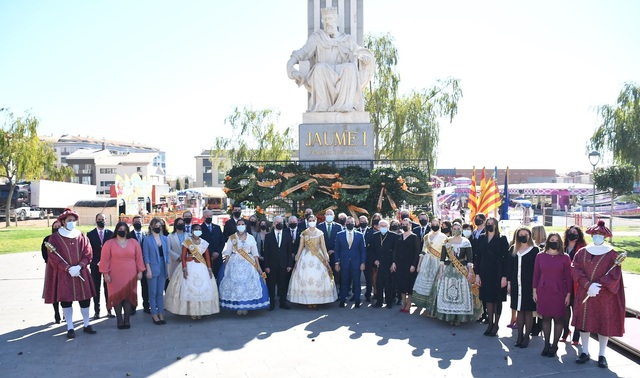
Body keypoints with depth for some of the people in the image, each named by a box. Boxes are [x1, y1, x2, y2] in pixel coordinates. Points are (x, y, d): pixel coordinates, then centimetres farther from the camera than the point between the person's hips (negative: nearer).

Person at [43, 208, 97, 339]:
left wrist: (79, 266, -15)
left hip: (81, 273, 2)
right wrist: (69, 268, -17)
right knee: (66, 300, 2)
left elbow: (87, 254, 2)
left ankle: (87, 325, 17)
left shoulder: (82, 236, 6)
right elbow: (54, 258, -8)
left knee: (85, 299, 4)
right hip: (62, 275, -2)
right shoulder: (55, 238, -2)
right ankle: (70, 328, 12)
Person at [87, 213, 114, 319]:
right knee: (96, 288, 4)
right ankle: (96, 311, 9)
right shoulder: (90, 234, 3)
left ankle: (109, 310, 9)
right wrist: (96, 262, -11)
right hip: (95, 265, 0)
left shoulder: (110, 233, 4)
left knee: (108, 287, 4)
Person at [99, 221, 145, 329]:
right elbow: (105, 259, -3)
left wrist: (140, 271, 3)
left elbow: (139, 258, 7)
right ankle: (119, 320, 10)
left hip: (130, 276, 2)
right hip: (115, 277, -2)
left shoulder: (134, 243, 6)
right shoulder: (109, 243, -1)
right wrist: (105, 273, -7)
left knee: (129, 296, 2)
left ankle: (127, 320, 10)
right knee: (117, 296, 2)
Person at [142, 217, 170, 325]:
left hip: (163, 269, 4)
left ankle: (161, 313, 15)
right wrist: (148, 270, -10)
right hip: (153, 268, -3)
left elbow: (167, 254, 10)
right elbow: (146, 255, -5)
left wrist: (168, 269, 7)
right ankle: (154, 314, 11)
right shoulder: (147, 239, -3)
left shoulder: (164, 238, 7)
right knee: (153, 292, 3)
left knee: (160, 292, 8)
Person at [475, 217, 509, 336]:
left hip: (497, 273, -3)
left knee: (497, 299, 4)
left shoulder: (502, 239, -2)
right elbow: (478, 257, 7)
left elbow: (506, 258, -6)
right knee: (488, 299, 8)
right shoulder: (481, 239, 8)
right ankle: (490, 324, 16)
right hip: (485, 272, 3)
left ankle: (496, 325, 14)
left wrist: (504, 276, -12)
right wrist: (477, 274, 1)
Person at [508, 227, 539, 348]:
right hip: (516, 283, 3)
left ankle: (526, 336, 10)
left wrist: (535, 285, -9)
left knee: (528, 310, 2)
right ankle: (519, 336, 15)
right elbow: (510, 266, 10)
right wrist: (509, 282, 6)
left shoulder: (534, 250, -2)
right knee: (519, 310, 8)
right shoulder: (513, 249, 9)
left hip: (529, 284, -3)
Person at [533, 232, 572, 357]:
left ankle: (554, 345, 14)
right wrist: (534, 291, 5)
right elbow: (536, 275, 7)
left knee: (558, 318, 3)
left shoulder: (565, 258, -1)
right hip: (543, 292, 2)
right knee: (545, 317, 7)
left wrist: (568, 294, -2)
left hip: (559, 292, -1)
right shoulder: (540, 256, 4)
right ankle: (546, 344, 17)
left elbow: (568, 277, 1)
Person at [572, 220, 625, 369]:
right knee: (584, 322, 7)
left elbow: (614, 276, -9)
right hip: (584, 294, 2)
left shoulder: (612, 254, -4)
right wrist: (588, 285, -19)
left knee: (604, 323, 5)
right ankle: (585, 352, 19)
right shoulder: (582, 252, 3)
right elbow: (575, 270, -6)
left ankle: (602, 355, 17)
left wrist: (598, 286, -19)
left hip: (604, 296, -2)